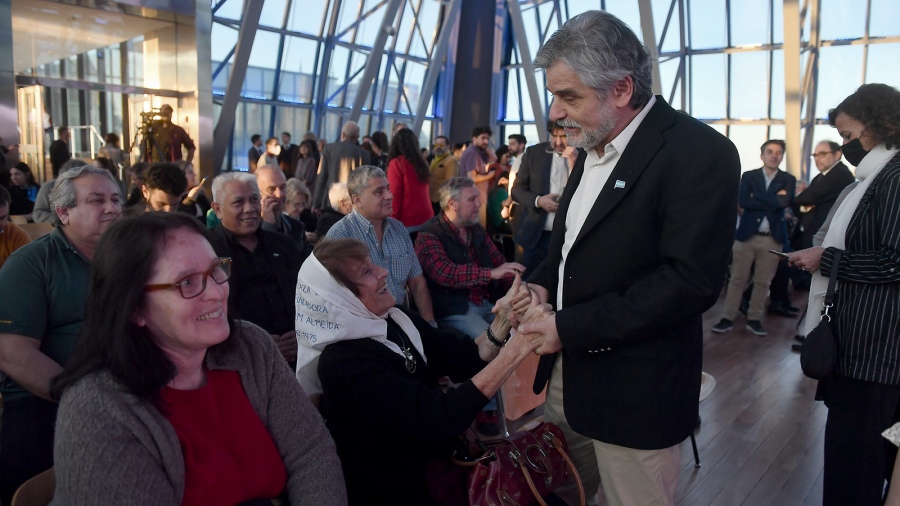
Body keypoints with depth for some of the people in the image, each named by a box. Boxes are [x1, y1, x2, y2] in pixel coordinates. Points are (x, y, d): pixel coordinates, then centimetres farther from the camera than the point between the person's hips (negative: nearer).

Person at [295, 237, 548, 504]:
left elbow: (464, 360, -2)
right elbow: (445, 417, -31)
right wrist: (516, 346, -32)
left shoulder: (394, 319, -1)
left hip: (434, 461, 7)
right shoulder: (345, 365, -25)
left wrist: (504, 320, -20)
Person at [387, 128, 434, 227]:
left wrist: (392, 220, -9)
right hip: (426, 218, 6)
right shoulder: (421, 163, 10)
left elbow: (394, 196, -11)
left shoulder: (396, 163, -7)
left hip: (407, 220, -6)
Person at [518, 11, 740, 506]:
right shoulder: (593, 147, 8)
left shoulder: (700, 152, -18)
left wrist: (571, 326, -21)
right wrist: (541, 283, -2)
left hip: (635, 389, -7)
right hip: (567, 370, 7)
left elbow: (691, 280, -24)